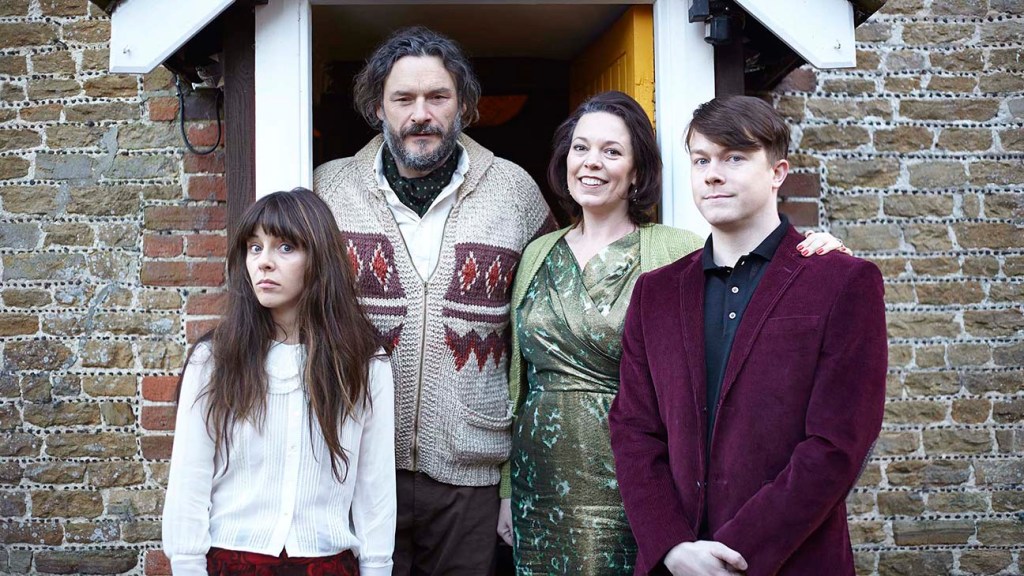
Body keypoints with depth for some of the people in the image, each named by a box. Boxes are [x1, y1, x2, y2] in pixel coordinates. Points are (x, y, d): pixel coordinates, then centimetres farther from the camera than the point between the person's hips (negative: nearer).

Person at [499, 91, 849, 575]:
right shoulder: (537, 254, 8)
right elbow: (517, 382, 12)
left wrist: (813, 260, -28)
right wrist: (507, 490, 12)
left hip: (631, 497, -3)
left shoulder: (678, 251, -5)